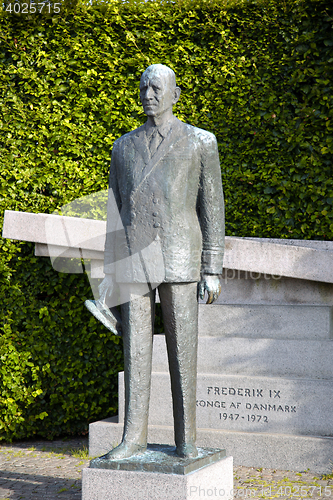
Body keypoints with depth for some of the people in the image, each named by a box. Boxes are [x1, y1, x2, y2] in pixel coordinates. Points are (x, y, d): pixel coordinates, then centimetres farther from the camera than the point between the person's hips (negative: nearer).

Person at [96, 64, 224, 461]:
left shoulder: (201, 143, 2)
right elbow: (116, 211, 14)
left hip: (179, 261, -3)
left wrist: (212, 271, -5)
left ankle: (186, 440, 8)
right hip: (133, 261, 3)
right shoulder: (124, 146, 13)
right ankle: (134, 437, 7)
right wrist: (109, 272, 8)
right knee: (135, 350, 2)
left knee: (182, 351, 0)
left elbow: (212, 210, 0)